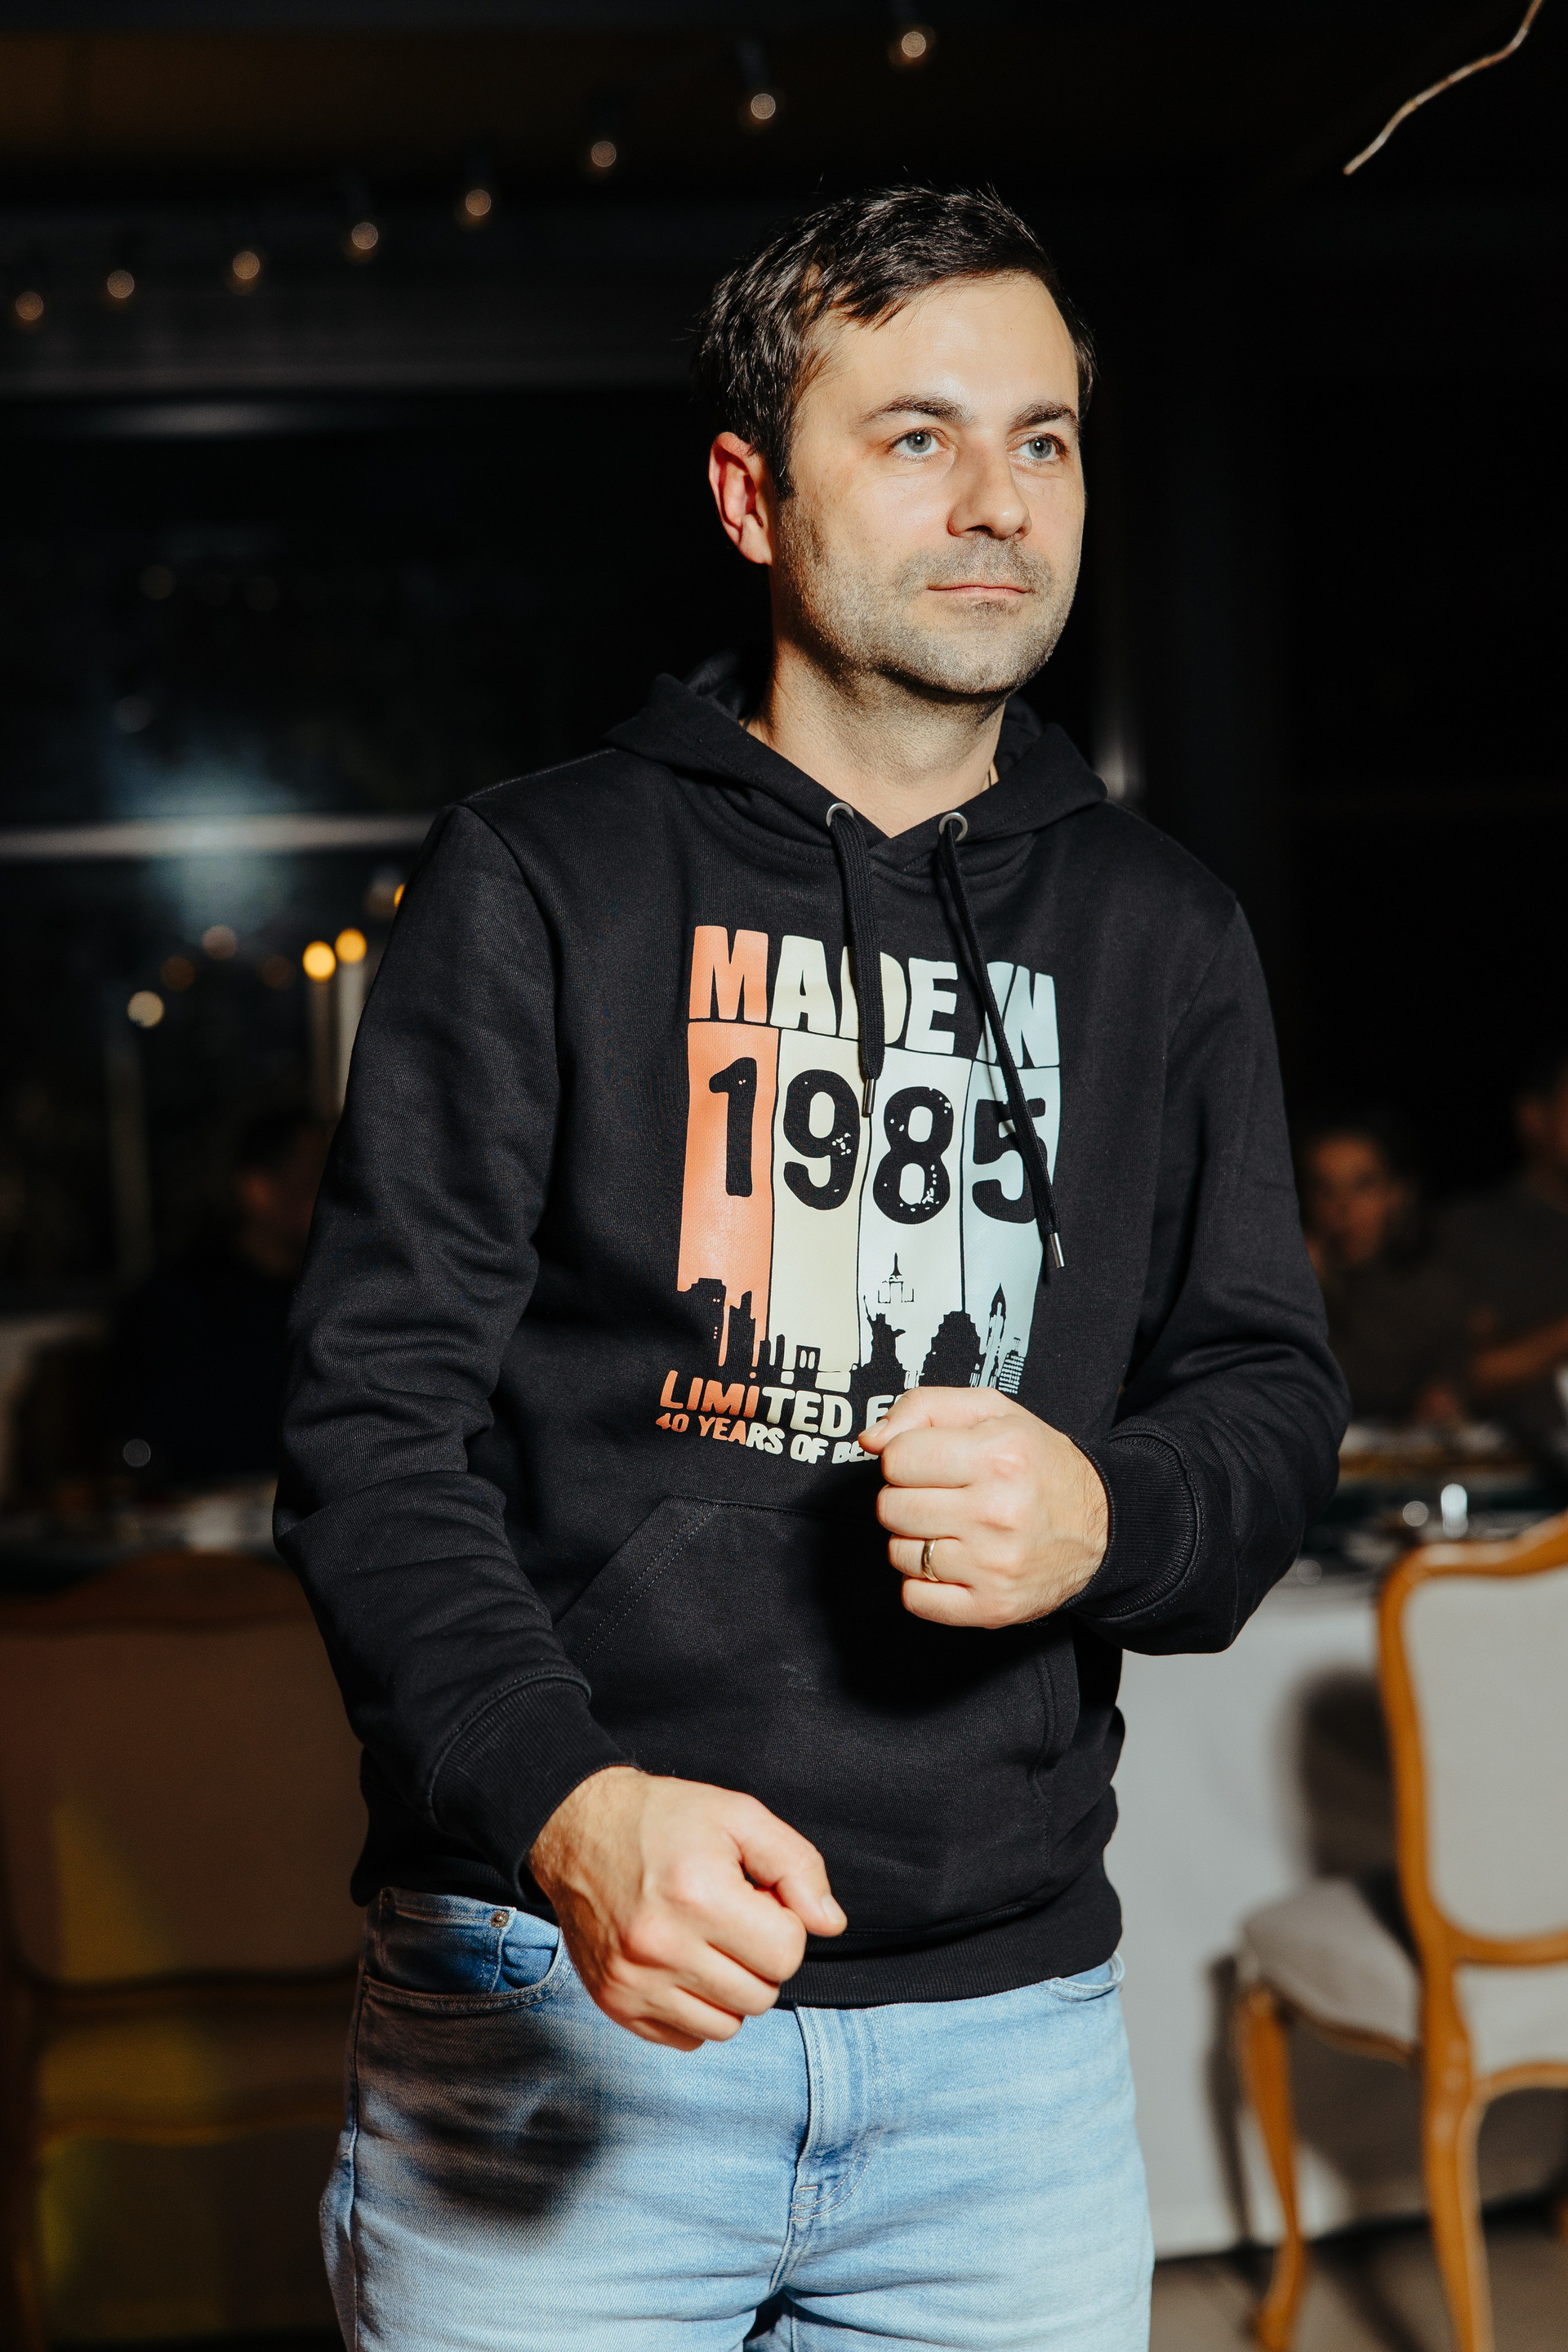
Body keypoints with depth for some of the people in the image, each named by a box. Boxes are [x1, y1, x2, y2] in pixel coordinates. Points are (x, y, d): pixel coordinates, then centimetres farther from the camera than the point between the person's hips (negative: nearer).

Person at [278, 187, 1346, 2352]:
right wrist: (566, 1806, -23)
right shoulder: (539, 882, -1)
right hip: (565, 2004, -3)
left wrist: (1112, 1516, -12)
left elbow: (1272, 1391, 12)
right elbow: (379, 1416, -6)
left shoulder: (1161, 936, 10)